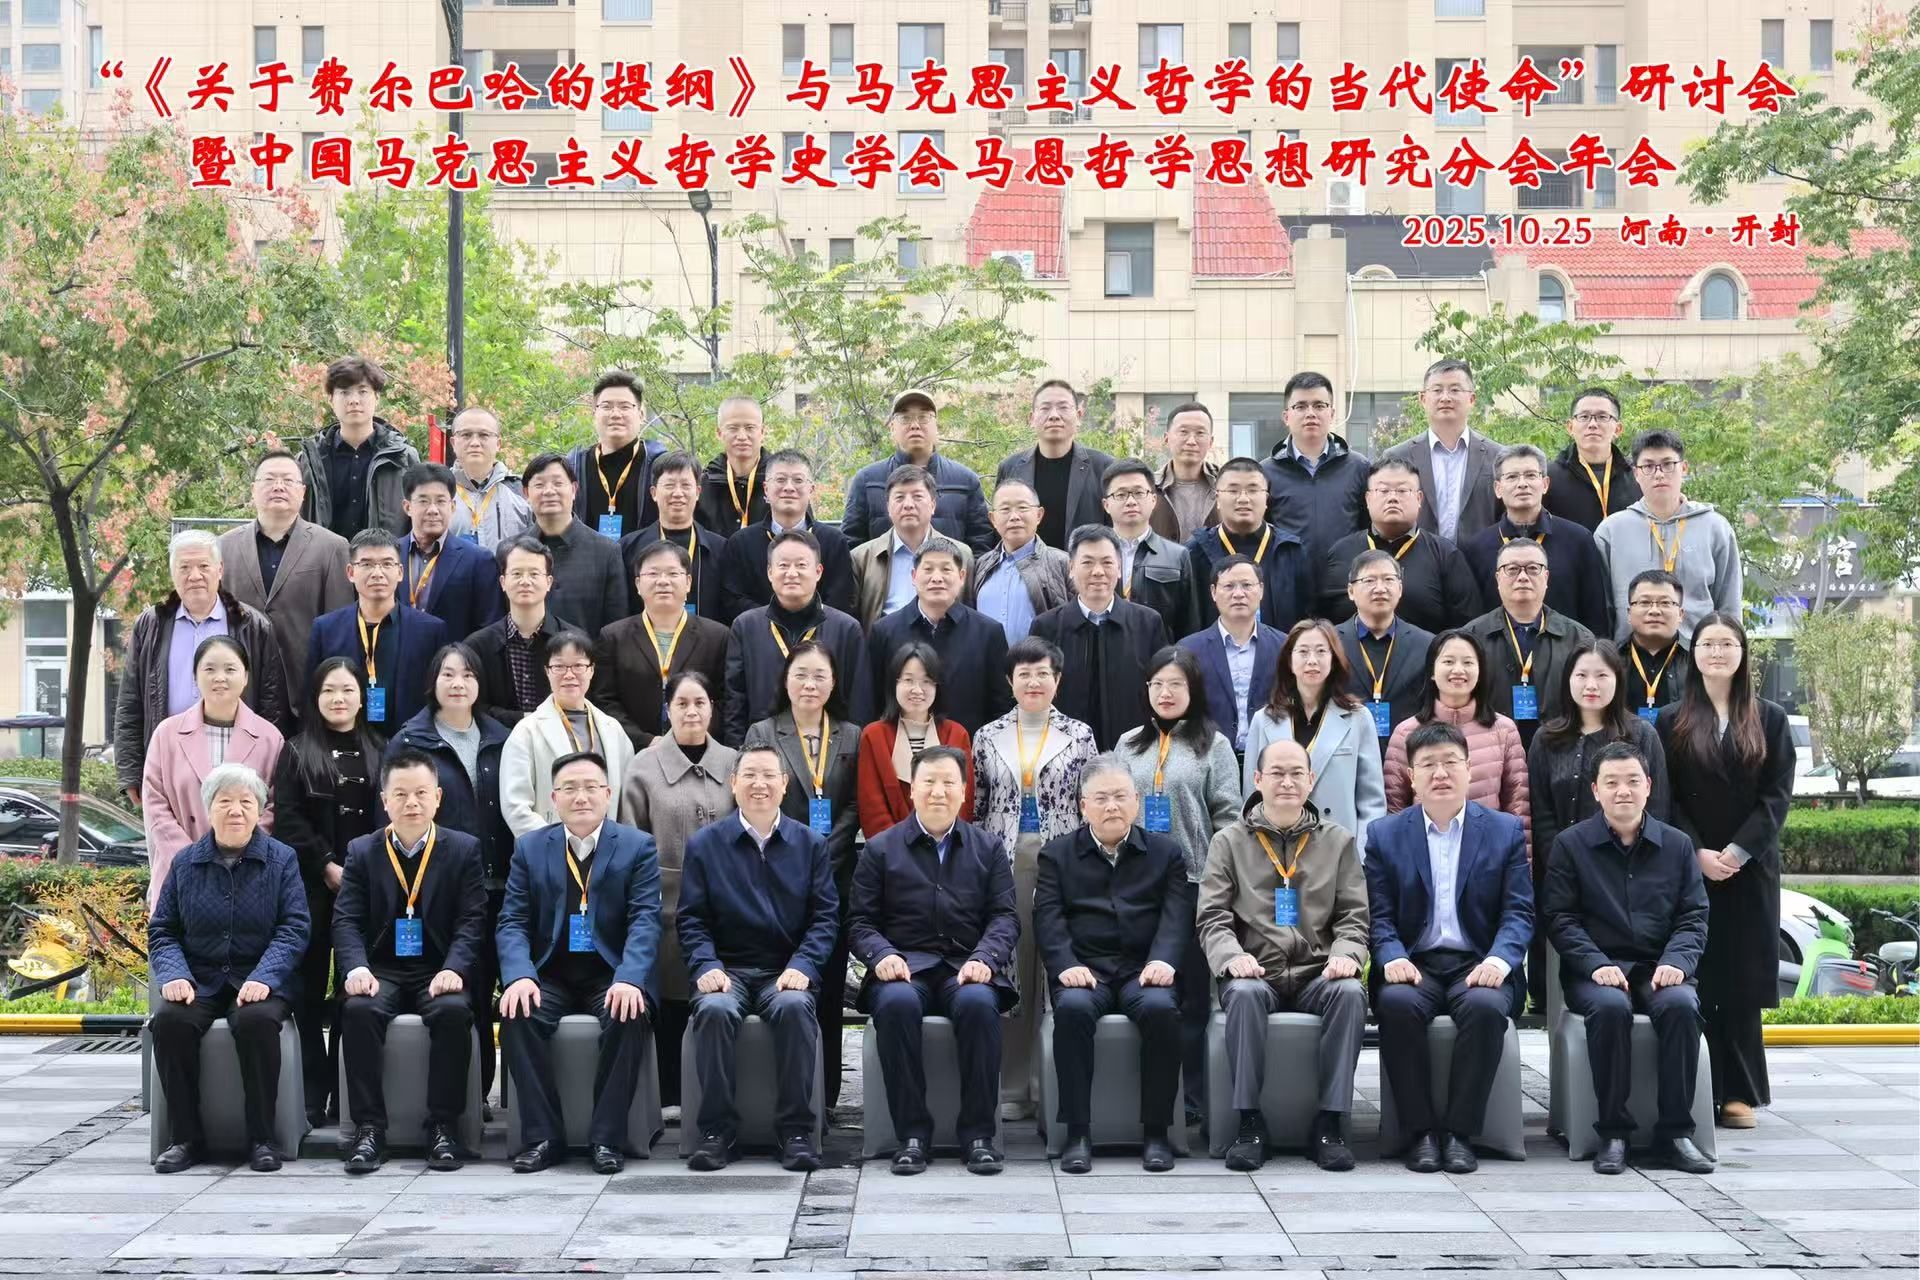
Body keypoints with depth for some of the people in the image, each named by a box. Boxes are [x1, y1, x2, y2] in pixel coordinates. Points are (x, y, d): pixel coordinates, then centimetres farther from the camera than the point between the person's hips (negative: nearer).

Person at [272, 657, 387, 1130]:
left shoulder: (379, 752, 12)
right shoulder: (297, 752, 7)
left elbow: (388, 818, 7)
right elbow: (286, 818, -1)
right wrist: (327, 866, -9)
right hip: (312, 883, -1)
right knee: (310, 985, -2)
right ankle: (313, 1094, 1)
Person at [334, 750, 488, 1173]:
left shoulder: (464, 849, 5)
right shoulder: (362, 852, 9)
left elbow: (472, 921, -2)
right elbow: (347, 920, 2)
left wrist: (454, 969, -20)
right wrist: (356, 967, -19)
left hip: (439, 972, -1)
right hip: (382, 971, 1)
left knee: (453, 1011, -33)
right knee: (358, 1010, -31)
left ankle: (443, 1128, -23)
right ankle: (369, 1128, -24)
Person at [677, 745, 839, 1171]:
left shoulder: (811, 844, 10)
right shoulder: (704, 844, 9)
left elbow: (825, 916, 4)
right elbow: (692, 919, 5)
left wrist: (802, 966, -12)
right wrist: (707, 966, -12)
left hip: (786, 971, 0)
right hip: (727, 968, 0)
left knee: (794, 1006, -34)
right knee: (714, 1008, -34)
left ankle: (796, 1131, -24)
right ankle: (717, 1131, -22)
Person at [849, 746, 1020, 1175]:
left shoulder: (989, 848, 15)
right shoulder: (880, 849, 12)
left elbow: (1005, 916, 7)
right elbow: (860, 921, 8)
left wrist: (985, 958, -13)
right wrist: (882, 955, -13)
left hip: (967, 968, 1)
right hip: (905, 967, 0)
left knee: (978, 1004, -35)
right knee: (897, 1004, -36)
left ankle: (978, 1133, -26)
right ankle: (912, 1134, -27)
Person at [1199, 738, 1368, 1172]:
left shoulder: (1338, 841, 16)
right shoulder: (1229, 842, 11)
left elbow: (1353, 916, 11)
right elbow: (1213, 918, 4)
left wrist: (1346, 954, -12)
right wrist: (1232, 956, -17)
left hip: (1317, 974, 1)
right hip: (1255, 973, -1)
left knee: (1350, 992, -32)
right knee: (1245, 994, -36)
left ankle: (1329, 1125, -25)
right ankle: (1250, 1123, -27)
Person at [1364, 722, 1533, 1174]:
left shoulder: (1507, 831, 10)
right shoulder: (1384, 835, 11)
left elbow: (1519, 912, 3)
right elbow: (1379, 915, 5)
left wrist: (1499, 959, -17)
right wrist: (1392, 957, -16)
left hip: (1478, 966, 0)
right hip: (1414, 966, 1)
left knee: (1485, 1006, -34)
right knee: (1396, 1002, -33)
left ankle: (1459, 1132, -23)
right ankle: (1421, 1131, -22)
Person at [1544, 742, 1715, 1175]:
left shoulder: (1677, 845, 13)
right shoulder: (1570, 845, 6)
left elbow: (1693, 917, 9)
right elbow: (1559, 917, 0)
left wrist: (1676, 962, -11)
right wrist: (1597, 965, -15)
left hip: (1660, 968, 2)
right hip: (1596, 970, -2)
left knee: (1681, 1004, -32)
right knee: (1610, 1006, -36)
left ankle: (1675, 1132, -23)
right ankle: (1612, 1133, -24)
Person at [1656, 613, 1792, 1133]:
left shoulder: (1769, 719, 7)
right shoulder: (1672, 720, 6)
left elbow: (1777, 794, 0)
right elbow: (1665, 798, 0)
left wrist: (1739, 850, -11)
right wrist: (1698, 853, -12)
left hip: (1751, 869, 0)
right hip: (1689, 868, 0)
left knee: (1742, 978, 1)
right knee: (1694, 980, -1)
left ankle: (1740, 1092, 6)